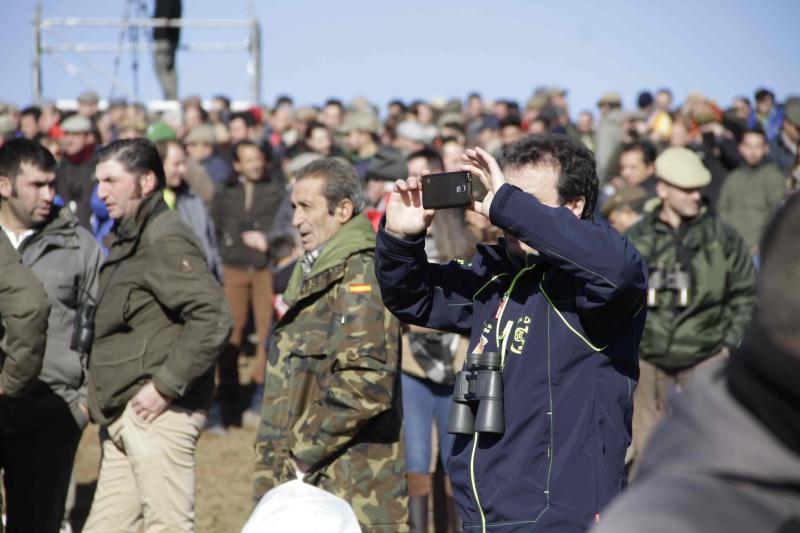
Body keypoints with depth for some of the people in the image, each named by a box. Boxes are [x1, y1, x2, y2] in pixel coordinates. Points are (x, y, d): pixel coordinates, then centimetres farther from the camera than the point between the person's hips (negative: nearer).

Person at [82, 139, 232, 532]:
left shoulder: (165, 239, -13)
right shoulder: (127, 240, 18)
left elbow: (213, 319, -24)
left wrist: (166, 386, -21)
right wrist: (96, 398, 15)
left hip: (158, 412, -10)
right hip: (122, 418, 10)